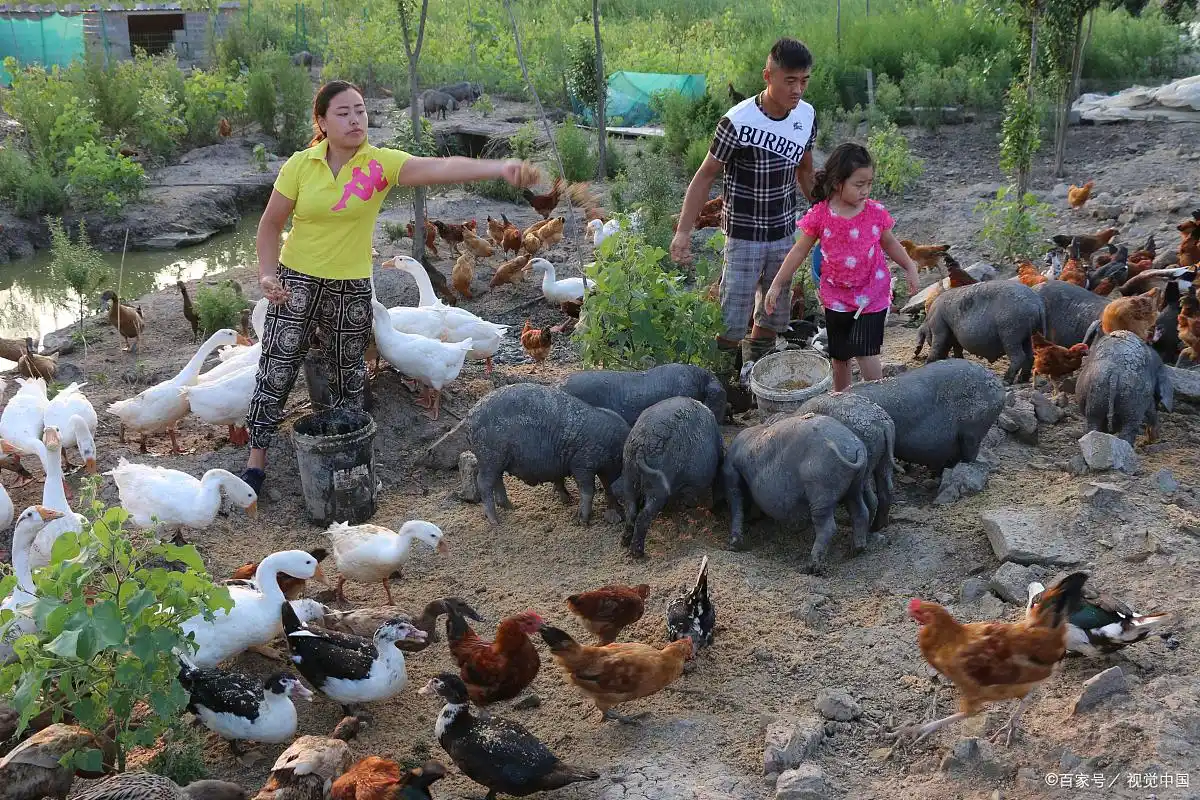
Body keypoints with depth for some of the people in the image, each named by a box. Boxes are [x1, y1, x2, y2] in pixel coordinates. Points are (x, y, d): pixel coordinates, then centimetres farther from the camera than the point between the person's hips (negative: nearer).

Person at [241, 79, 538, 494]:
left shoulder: (381, 163, -12)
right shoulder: (300, 165, -9)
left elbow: (440, 168, -28)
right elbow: (271, 224, 2)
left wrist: (501, 168, -43)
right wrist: (267, 274, -12)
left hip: (352, 288, 1)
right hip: (297, 282, 0)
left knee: (347, 376, 13)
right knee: (276, 370, 1)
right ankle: (256, 460, 15)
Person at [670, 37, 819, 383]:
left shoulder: (807, 115, -5)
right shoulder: (738, 122, -22)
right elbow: (706, 175, -15)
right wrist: (683, 231, -20)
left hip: (786, 233, 5)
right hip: (743, 236, -5)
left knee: (774, 315, 16)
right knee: (732, 320, -2)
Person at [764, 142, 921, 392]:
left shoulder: (876, 212, -9)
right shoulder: (819, 215, -11)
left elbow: (890, 243, 9)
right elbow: (799, 251, -2)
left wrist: (910, 268, 7)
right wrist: (777, 285, -1)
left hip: (872, 295, -1)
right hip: (836, 298, 1)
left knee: (866, 353, -10)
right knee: (839, 356, 15)